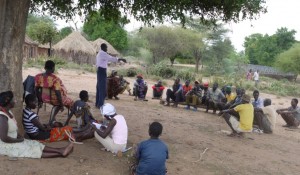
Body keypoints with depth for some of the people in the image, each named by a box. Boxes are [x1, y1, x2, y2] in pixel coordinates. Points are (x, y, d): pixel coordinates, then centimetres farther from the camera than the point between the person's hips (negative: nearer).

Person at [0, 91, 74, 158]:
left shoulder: (8, 112, 7)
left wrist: (19, 137, 1)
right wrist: (19, 140, -14)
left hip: (13, 141, 10)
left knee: (35, 145, -3)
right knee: (29, 150, -15)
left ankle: (60, 150, -13)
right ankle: (60, 154, -20)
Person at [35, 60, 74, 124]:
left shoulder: (38, 77, -11)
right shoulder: (55, 79, -27)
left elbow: (36, 90, -1)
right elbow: (58, 93, -24)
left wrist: (40, 101, 13)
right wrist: (61, 105, -12)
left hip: (45, 99, 6)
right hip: (54, 99, -6)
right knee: (70, 101, 23)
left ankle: (52, 118, 30)